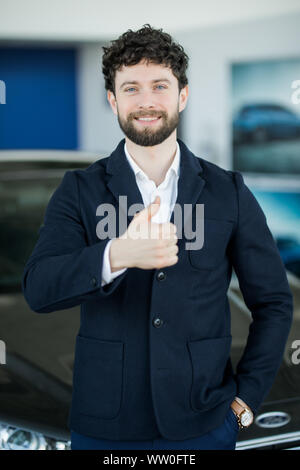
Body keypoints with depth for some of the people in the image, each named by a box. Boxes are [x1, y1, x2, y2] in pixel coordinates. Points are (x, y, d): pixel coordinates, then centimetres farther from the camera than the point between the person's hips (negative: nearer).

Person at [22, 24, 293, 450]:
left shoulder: (229, 192, 0)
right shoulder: (79, 191, -2)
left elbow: (273, 302, 5)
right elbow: (38, 288, -16)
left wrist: (246, 398, -1)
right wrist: (118, 255, -33)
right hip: (104, 427, 0)